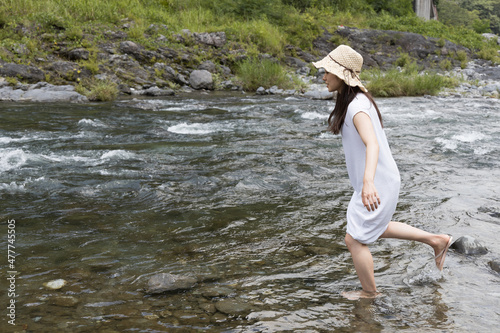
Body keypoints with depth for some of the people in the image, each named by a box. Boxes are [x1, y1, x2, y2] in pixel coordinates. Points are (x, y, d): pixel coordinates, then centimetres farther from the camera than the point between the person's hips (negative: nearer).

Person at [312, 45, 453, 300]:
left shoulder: (356, 107, -24)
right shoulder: (356, 100, 6)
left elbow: (372, 145, -39)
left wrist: (368, 182, -53)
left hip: (377, 184, -10)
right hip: (379, 180, 10)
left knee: (355, 239, 2)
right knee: (375, 229, 27)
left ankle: (370, 293, 23)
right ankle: (436, 240, 33)